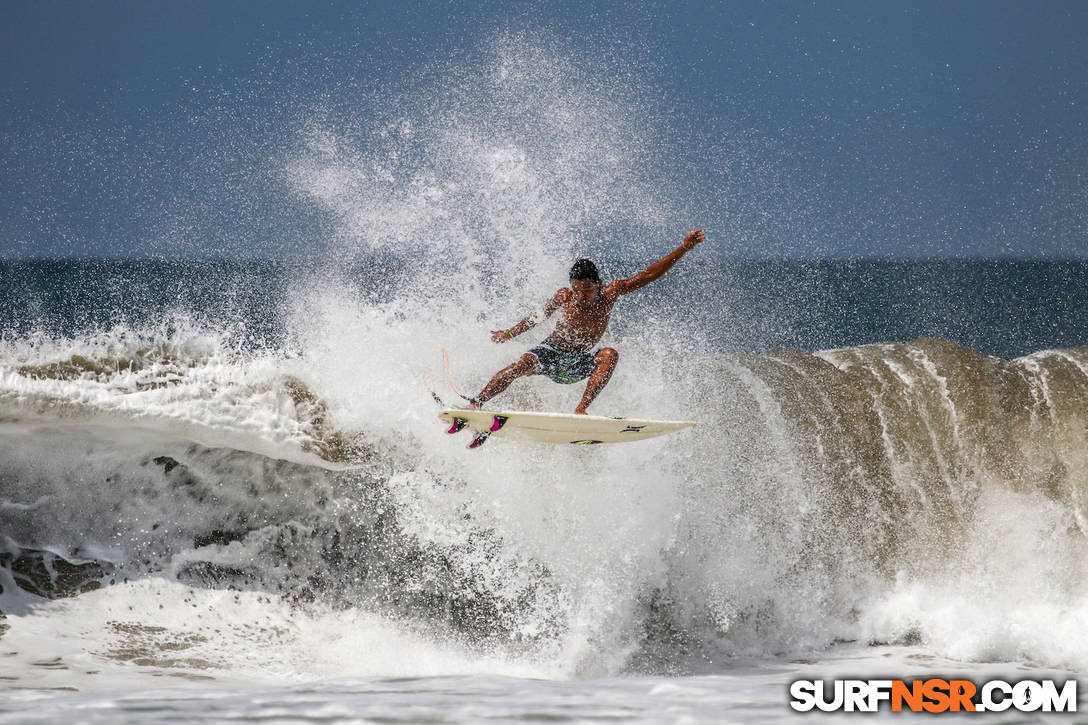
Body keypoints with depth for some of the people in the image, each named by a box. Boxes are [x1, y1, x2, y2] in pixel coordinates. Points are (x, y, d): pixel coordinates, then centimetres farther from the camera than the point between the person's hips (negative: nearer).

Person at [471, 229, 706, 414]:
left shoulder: (609, 294, -9)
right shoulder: (564, 297, -8)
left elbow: (649, 275, -11)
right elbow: (541, 315, 13)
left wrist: (684, 248, -18)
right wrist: (510, 334, 22)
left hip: (578, 364, 1)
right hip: (550, 352, -1)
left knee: (609, 356, -29)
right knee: (522, 365, -32)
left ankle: (581, 409, -39)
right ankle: (476, 403, -36)